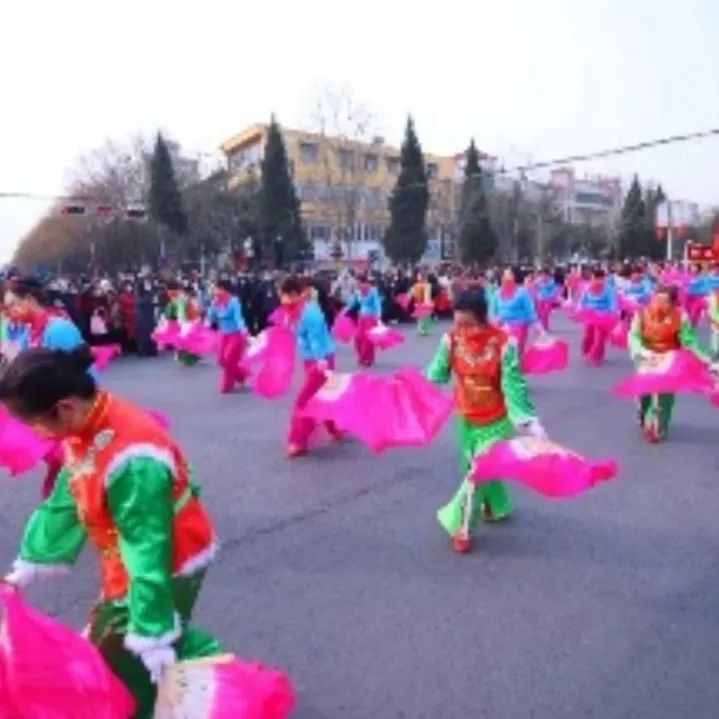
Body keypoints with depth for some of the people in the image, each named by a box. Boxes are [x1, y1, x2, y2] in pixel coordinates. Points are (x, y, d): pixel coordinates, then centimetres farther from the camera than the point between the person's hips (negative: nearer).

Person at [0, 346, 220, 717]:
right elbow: (64, 505, 5)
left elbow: (147, 548, -31)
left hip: (165, 567, -9)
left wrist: (154, 636, -23)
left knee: (120, 671, 7)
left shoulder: (132, 459, -36)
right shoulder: (85, 430, -7)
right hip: (131, 562, 9)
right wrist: (30, 564, 9)